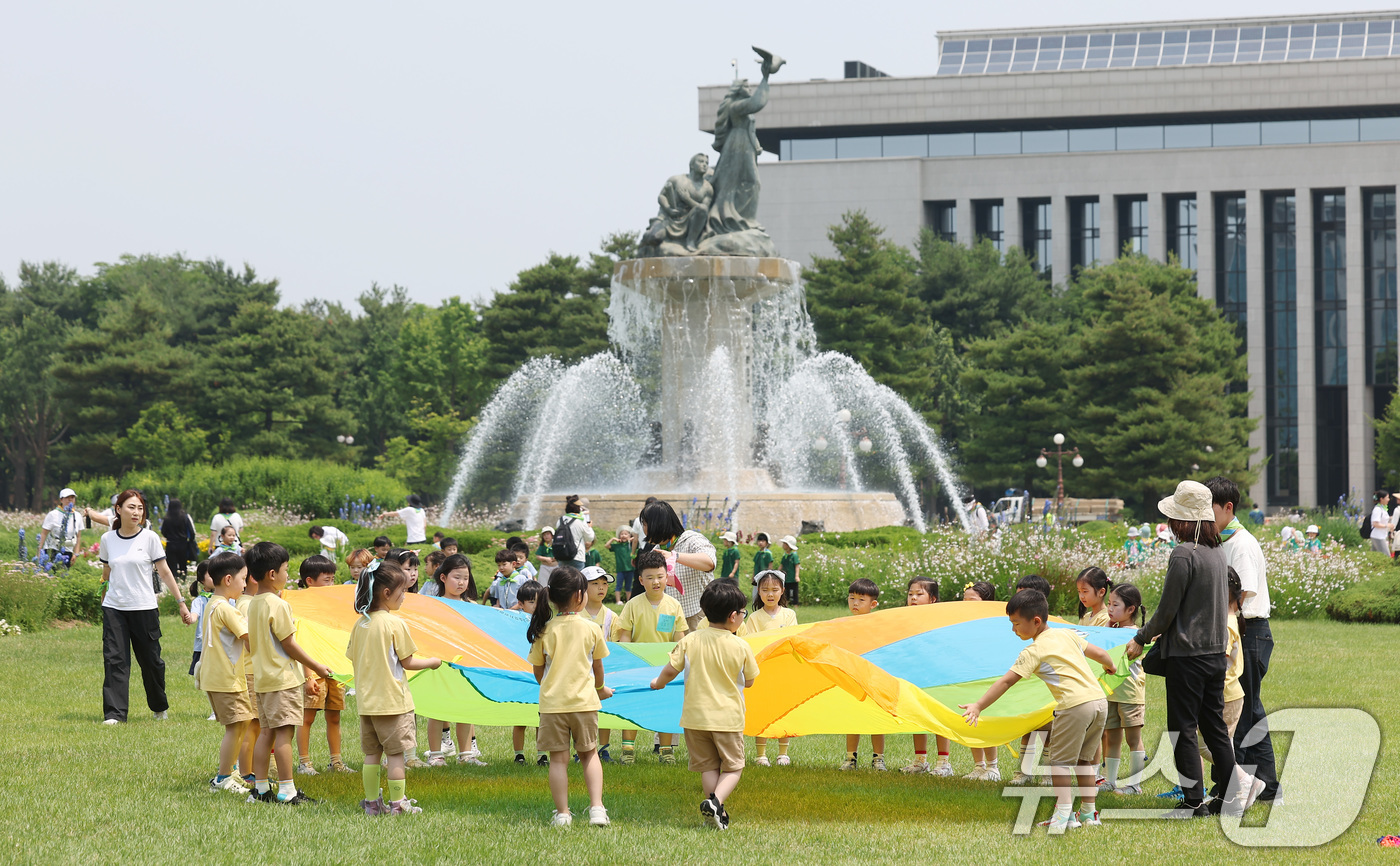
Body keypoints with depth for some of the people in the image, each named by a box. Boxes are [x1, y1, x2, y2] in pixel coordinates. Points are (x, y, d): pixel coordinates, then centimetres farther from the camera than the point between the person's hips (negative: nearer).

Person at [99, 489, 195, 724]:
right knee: (114, 659, -8)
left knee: (150, 660, 6)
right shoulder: (107, 539, 4)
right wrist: (105, 592, 24)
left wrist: (181, 603, 0)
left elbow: (164, 573, 1)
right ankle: (114, 713, -7)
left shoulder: (150, 538, -3)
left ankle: (160, 707, 27)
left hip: (144, 608, -2)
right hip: (114, 608, 2)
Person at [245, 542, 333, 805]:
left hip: (262, 677, 9)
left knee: (266, 732, 12)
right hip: (283, 678, -9)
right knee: (283, 733, -7)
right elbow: (289, 644, -15)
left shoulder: (253, 604, 10)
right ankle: (286, 790, -6)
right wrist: (317, 667, -5)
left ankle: (260, 788, 13)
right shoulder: (278, 605, -16)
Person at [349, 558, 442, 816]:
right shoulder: (395, 624, -14)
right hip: (393, 699, -6)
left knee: (372, 753, 11)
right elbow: (407, 662, -10)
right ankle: (398, 804, 3)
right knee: (395, 753, 1)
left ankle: (372, 803, 13)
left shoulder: (359, 624, 4)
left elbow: (353, 659, 10)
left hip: (366, 701, 6)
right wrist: (432, 662, 6)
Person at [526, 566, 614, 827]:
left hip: (552, 703, 0)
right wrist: (600, 688, 29)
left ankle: (562, 813, 6)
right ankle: (596, 808, 4)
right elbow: (597, 667, 8)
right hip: (584, 701, 0)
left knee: (558, 759, 5)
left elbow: (538, 671, 5)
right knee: (589, 754, 14)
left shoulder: (544, 631, -4)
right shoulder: (592, 629, -4)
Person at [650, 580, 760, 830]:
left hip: (695, 715, 2)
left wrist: (658, 683, 18)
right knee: (732, 767, 9)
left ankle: (718, 814, 6)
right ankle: (716, 800, -16)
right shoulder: (741, 647, -7)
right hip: (728, 716, -2)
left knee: (708, 766, 13)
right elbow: (749, 682, 5)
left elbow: (671, 670, -4)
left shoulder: (690, 641, -6)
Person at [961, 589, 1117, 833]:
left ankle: (1064, 815, -3)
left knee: (1060, 760, 4)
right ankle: (1089, 812, 21)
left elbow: (1006, 681, -7)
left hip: (1075, 705, -7)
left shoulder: (1033, 652, -3)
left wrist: (978, 706, -8)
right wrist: (1110, 667, 47)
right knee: (1083, 758, 20)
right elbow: (1098, 653, 24)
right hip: (1099, 699, 7)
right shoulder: (1068, 634, 16)